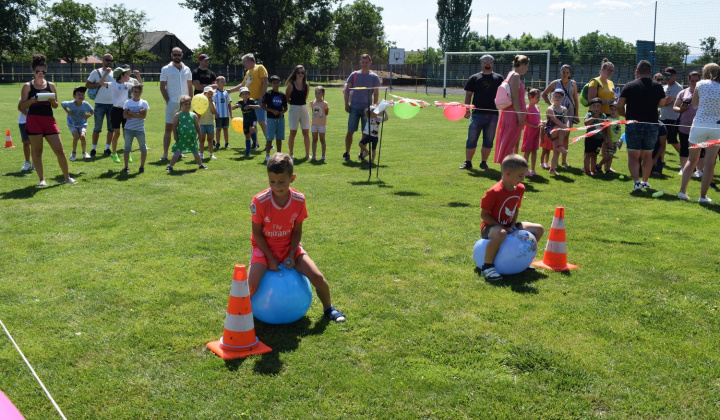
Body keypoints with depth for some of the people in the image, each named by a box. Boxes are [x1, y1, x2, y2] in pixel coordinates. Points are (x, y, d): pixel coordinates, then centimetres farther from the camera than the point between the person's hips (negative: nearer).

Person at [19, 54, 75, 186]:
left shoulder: (50, 85, 11)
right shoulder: (28, 86, 3)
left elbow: (55, 105, 13)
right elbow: (21, 107, 3)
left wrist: (51, 100, -9)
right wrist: (31, 101, -15)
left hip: (49, 120, 2)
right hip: (33, 120, -2)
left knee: (59, 149, -1)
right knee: (37, 150, 3)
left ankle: (67, 177, 11)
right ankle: (41, 179, 11)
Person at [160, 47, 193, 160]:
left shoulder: (187, 70, 11)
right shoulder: (166, 69, 0)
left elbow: (190, 86, 14)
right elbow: (162, 87, -2)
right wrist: (168, 100, -9)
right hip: (172, 103, -4)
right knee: (168, 128, -5)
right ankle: (165, 154, -4)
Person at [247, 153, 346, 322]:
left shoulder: (299, 200, -14)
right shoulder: (259, 201, -21)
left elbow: (297, 230, -2)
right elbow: (257, 233, -11)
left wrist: (291, 255, -12)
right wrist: (271, 259, -13)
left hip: (289, 247, 2)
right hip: (264, 247, -2)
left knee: (318, 278, -13)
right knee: (251, 285, -26)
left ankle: (328, 308, 18)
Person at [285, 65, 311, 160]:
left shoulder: (306, 85, 4)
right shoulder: (291, 85, -6)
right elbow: (286, 98, 0)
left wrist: (300, 102, 6)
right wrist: (294, 102, 4)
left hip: (304, 109, 3)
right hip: (294, 109, -3)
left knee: (306, 133, 3)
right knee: (293, 133, 0)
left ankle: (307, 154, 10)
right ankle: (290, 154, 8)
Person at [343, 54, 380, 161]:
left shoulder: (374, 77, 4)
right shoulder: (354, 75, 6)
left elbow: (376, 94, 5)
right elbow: (346, 90, 8)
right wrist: (346, 104, -1)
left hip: (367, 108, 0)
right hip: (354, 107, 0)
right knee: (350, 131, 0)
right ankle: (347, 153, 8)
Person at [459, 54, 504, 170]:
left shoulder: (499, 78, 10)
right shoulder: (474, 78, 7)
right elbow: (468, 94, 6)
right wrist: (467, 109, -5)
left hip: (493, 115, 1)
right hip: (477, 114, -1)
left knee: (488, 141, 6)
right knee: (471, 140, -1)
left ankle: (483, 162, 17)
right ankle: (468, 162, 9)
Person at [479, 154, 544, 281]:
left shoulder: (520, 189, 0)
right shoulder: (494, 192, -24)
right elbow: (484, 214, -19)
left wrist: (513, 226, -6)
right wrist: (502, 227, -22)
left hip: (508, 226, 8)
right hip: (491, 227, -8)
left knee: (539, 229, 1)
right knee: (501, 234, -44)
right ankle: (487, 266, -30)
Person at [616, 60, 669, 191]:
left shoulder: (629, 86, -4)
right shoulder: (657, 87, 0)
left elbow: (619, 105, -6)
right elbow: (662, 103, 12)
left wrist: (626, 115, 13)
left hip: (633, 125, -2)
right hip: (651, 125, 2)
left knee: (633, 156, 3)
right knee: (648, 155, 16)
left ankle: (636, 181, -12)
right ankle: (645, 181, 24)